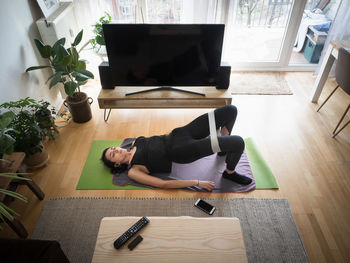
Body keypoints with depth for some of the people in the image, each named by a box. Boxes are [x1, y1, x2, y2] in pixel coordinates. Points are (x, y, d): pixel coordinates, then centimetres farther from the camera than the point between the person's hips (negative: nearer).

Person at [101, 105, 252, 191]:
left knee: (230, 110, 0)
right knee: (238, 142, -24)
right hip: (181, 152, -7)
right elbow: (163, 184, -11)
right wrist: (197, 183, -17)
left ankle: (223, 149, 19)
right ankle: (229, 173, 4)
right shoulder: (133, 172, -3)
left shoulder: (136, 144, 16)